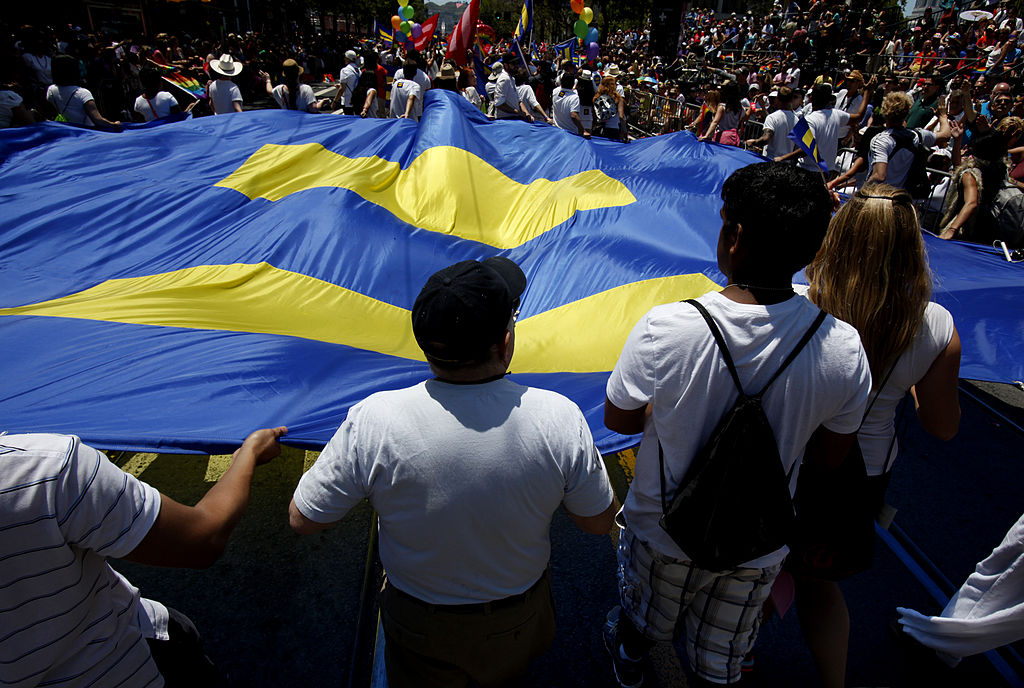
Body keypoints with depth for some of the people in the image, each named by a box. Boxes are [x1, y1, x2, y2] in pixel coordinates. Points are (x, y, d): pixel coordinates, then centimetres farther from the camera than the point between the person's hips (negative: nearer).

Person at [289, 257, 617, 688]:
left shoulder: (373, 423, -32)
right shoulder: (560, 418, -29)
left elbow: (302, 519, -16)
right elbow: (599, 522, -13)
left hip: (421, 635, -1)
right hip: (518, 622, 1)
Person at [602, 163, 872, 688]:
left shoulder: (662, 329, -32)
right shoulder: (844, 349, -24)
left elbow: (619, 419, -14)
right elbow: (829, 452, -6)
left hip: (662, 529, -1)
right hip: (758, 546, 1)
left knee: (643, 618, 33)